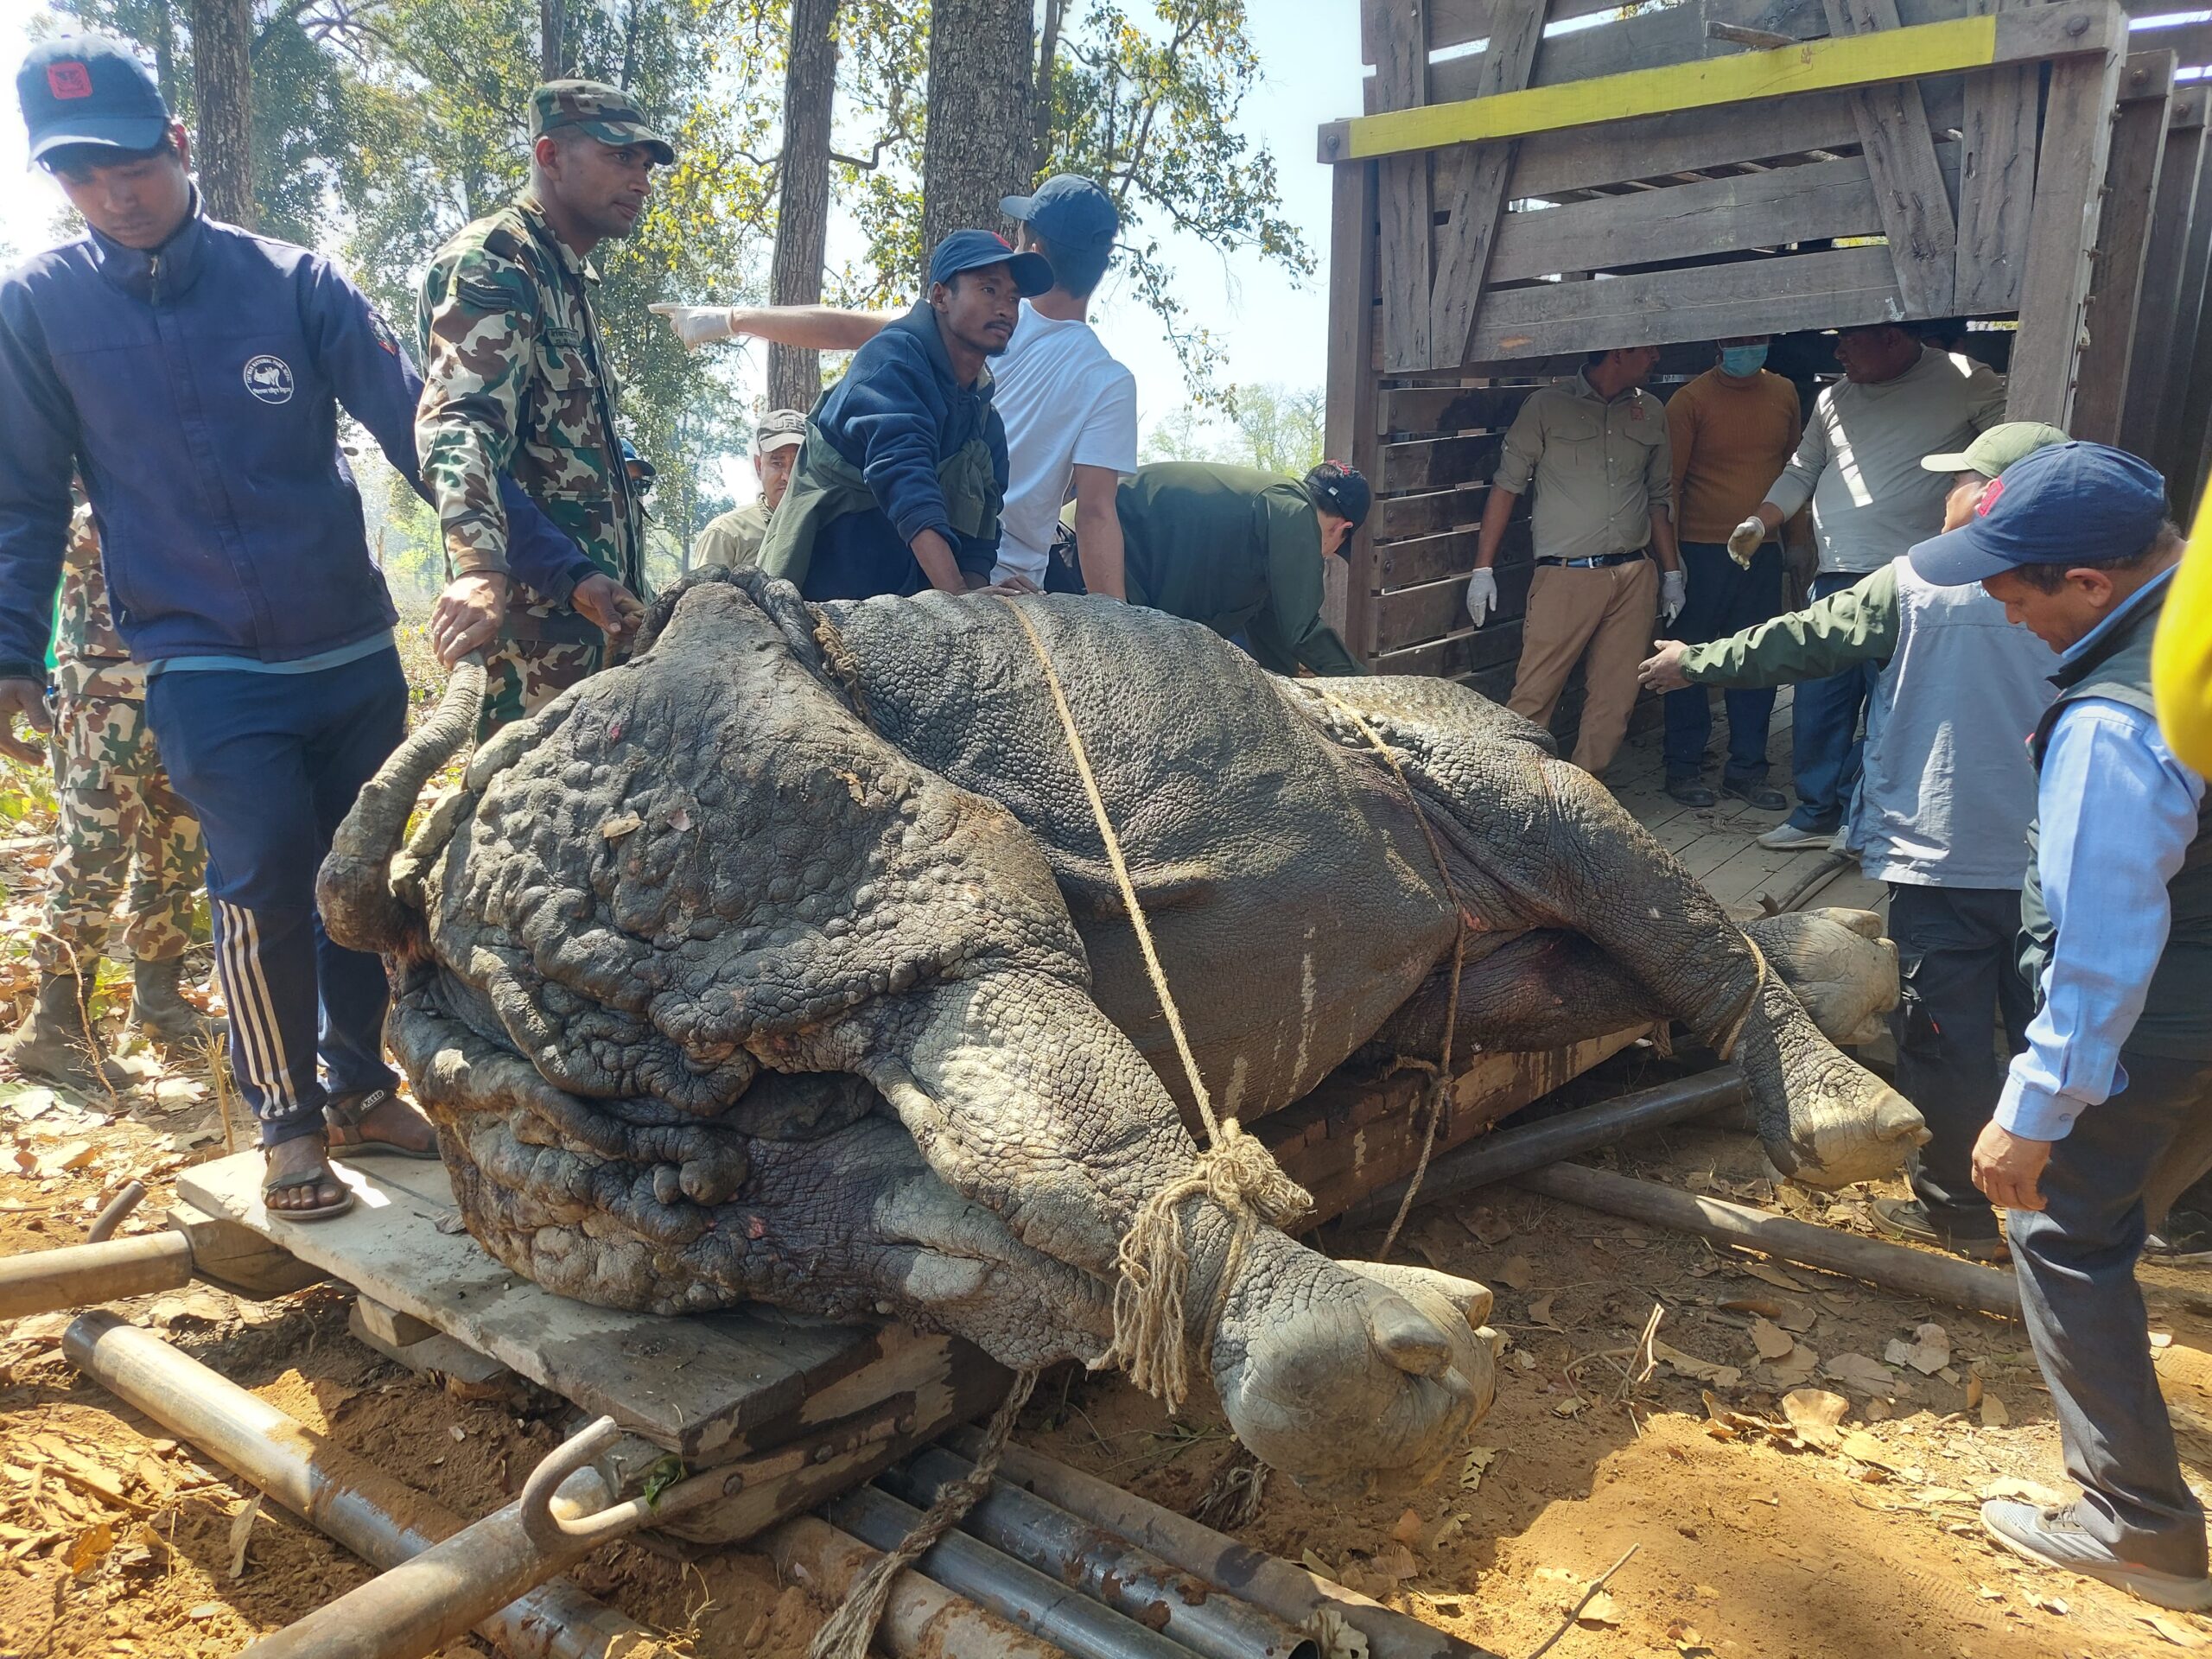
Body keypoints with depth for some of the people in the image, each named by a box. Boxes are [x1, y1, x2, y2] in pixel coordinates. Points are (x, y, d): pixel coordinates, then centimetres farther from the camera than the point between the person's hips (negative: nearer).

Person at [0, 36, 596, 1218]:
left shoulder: (290, 281, -1)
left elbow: (416, 425, -4)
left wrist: (545, 558, -10)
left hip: (353, 653, 2)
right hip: (207, 672, -2)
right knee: (266, 881, -13)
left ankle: (359, 1088, 29)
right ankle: (288, 1120, 9)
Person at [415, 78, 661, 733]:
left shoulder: (568, 281, 23)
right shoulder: (493, 261, -8)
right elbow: (460, 423, -25)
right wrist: (480, 571, -43)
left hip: (595, 611, 10)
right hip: (538, 611, -10)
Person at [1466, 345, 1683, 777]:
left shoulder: (1651, 412, 13)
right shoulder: (1547, 405, -1)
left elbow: (1659, 497, 20)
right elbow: (1507, 485, 0)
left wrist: (1671, 572, 17)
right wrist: (1483, 568, -4)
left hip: (1634, 577, 5)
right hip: (1565, 577, -5)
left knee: (1615, 701, 5)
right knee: (1533, 697, -6)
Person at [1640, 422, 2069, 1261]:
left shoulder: (1914, 588, -11)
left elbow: (1798, 642, -1)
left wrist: (1697, 662, 13)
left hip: (1944, 858, -4)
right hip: (2061, 867, 4)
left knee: (1947, 1037, 8)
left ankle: (1955, 1206, 20)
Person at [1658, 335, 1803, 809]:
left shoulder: (1784, 393, 9)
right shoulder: (1691, 400, -5)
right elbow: (1669, 482, -6)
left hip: (1764, 552, 5)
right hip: (1704, 551, -5)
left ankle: (1747, 769, 18)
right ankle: (1684, 769, 12)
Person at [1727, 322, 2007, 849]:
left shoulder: (1965, 382, 0)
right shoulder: (1834, 399, 16)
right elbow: (1801, 472, 22)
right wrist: (1760, 522, 7)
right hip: (1834, 578, 6)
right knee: (1818, 701, 7)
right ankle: (1817, 811, 20)